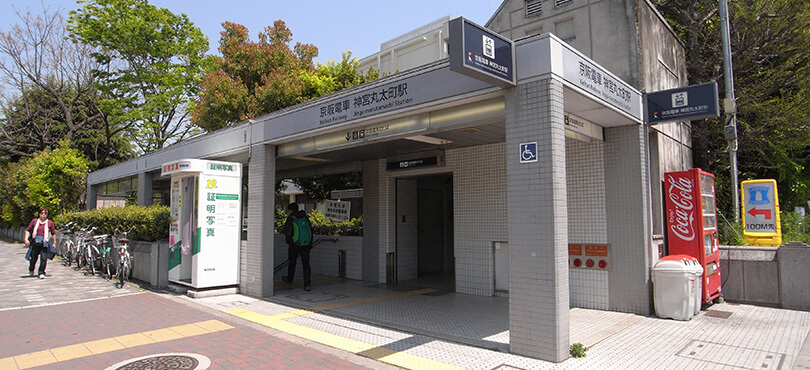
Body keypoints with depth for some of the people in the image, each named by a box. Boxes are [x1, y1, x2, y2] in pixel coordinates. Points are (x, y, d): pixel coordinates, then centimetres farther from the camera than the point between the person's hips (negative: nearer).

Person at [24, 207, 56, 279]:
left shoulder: (50, 223, 5)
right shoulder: (34, 221, 7)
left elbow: (53, 233, 10)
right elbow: (28, 230, 7)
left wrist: (54, 243, 9)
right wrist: (26, 239, -6)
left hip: (45, 243, -1)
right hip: (35, 243, 1)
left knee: (44, 258, -11)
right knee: (33, 258, 10)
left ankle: (41, 273, -2)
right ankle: (31, 270, 38)